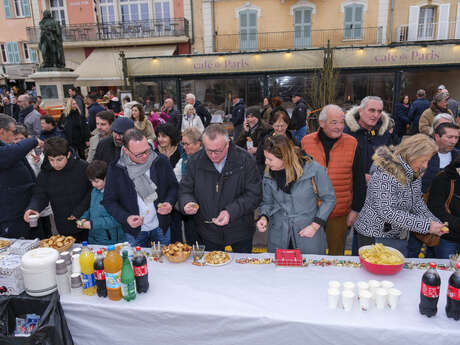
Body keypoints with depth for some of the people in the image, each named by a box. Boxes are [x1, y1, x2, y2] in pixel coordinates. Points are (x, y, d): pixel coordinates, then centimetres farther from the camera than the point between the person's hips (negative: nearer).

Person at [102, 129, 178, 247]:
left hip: (161, 228, 1)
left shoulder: (161, 161, -10)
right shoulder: (115, 169, -12)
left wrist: (170, 203, -17)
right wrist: (125, 218, -19)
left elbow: (173, 186, 2)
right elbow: (109, 201, -4)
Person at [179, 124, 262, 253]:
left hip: (240, 231, -1)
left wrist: (231, 212, -27)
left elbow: (254, 194, -15)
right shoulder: (195, 161, -8)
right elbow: (185, 190, 2)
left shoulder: (244, 160, -16)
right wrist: (187, 203, -21)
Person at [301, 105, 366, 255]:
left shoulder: (351, 144, -1)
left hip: (339, 214, 0)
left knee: (336, 253, 14)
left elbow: (359, 180, 5)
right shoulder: (306, 142, -2)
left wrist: (356, 209, 3)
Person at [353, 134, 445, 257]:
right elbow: (386, 212, -29)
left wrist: (434, 222, -7)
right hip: (376, 238, -8)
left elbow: (417, 202, 10)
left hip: (400, 237, 8)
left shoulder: (415, 173, 2)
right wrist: (426, 225, -26)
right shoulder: (385, 174, -25)